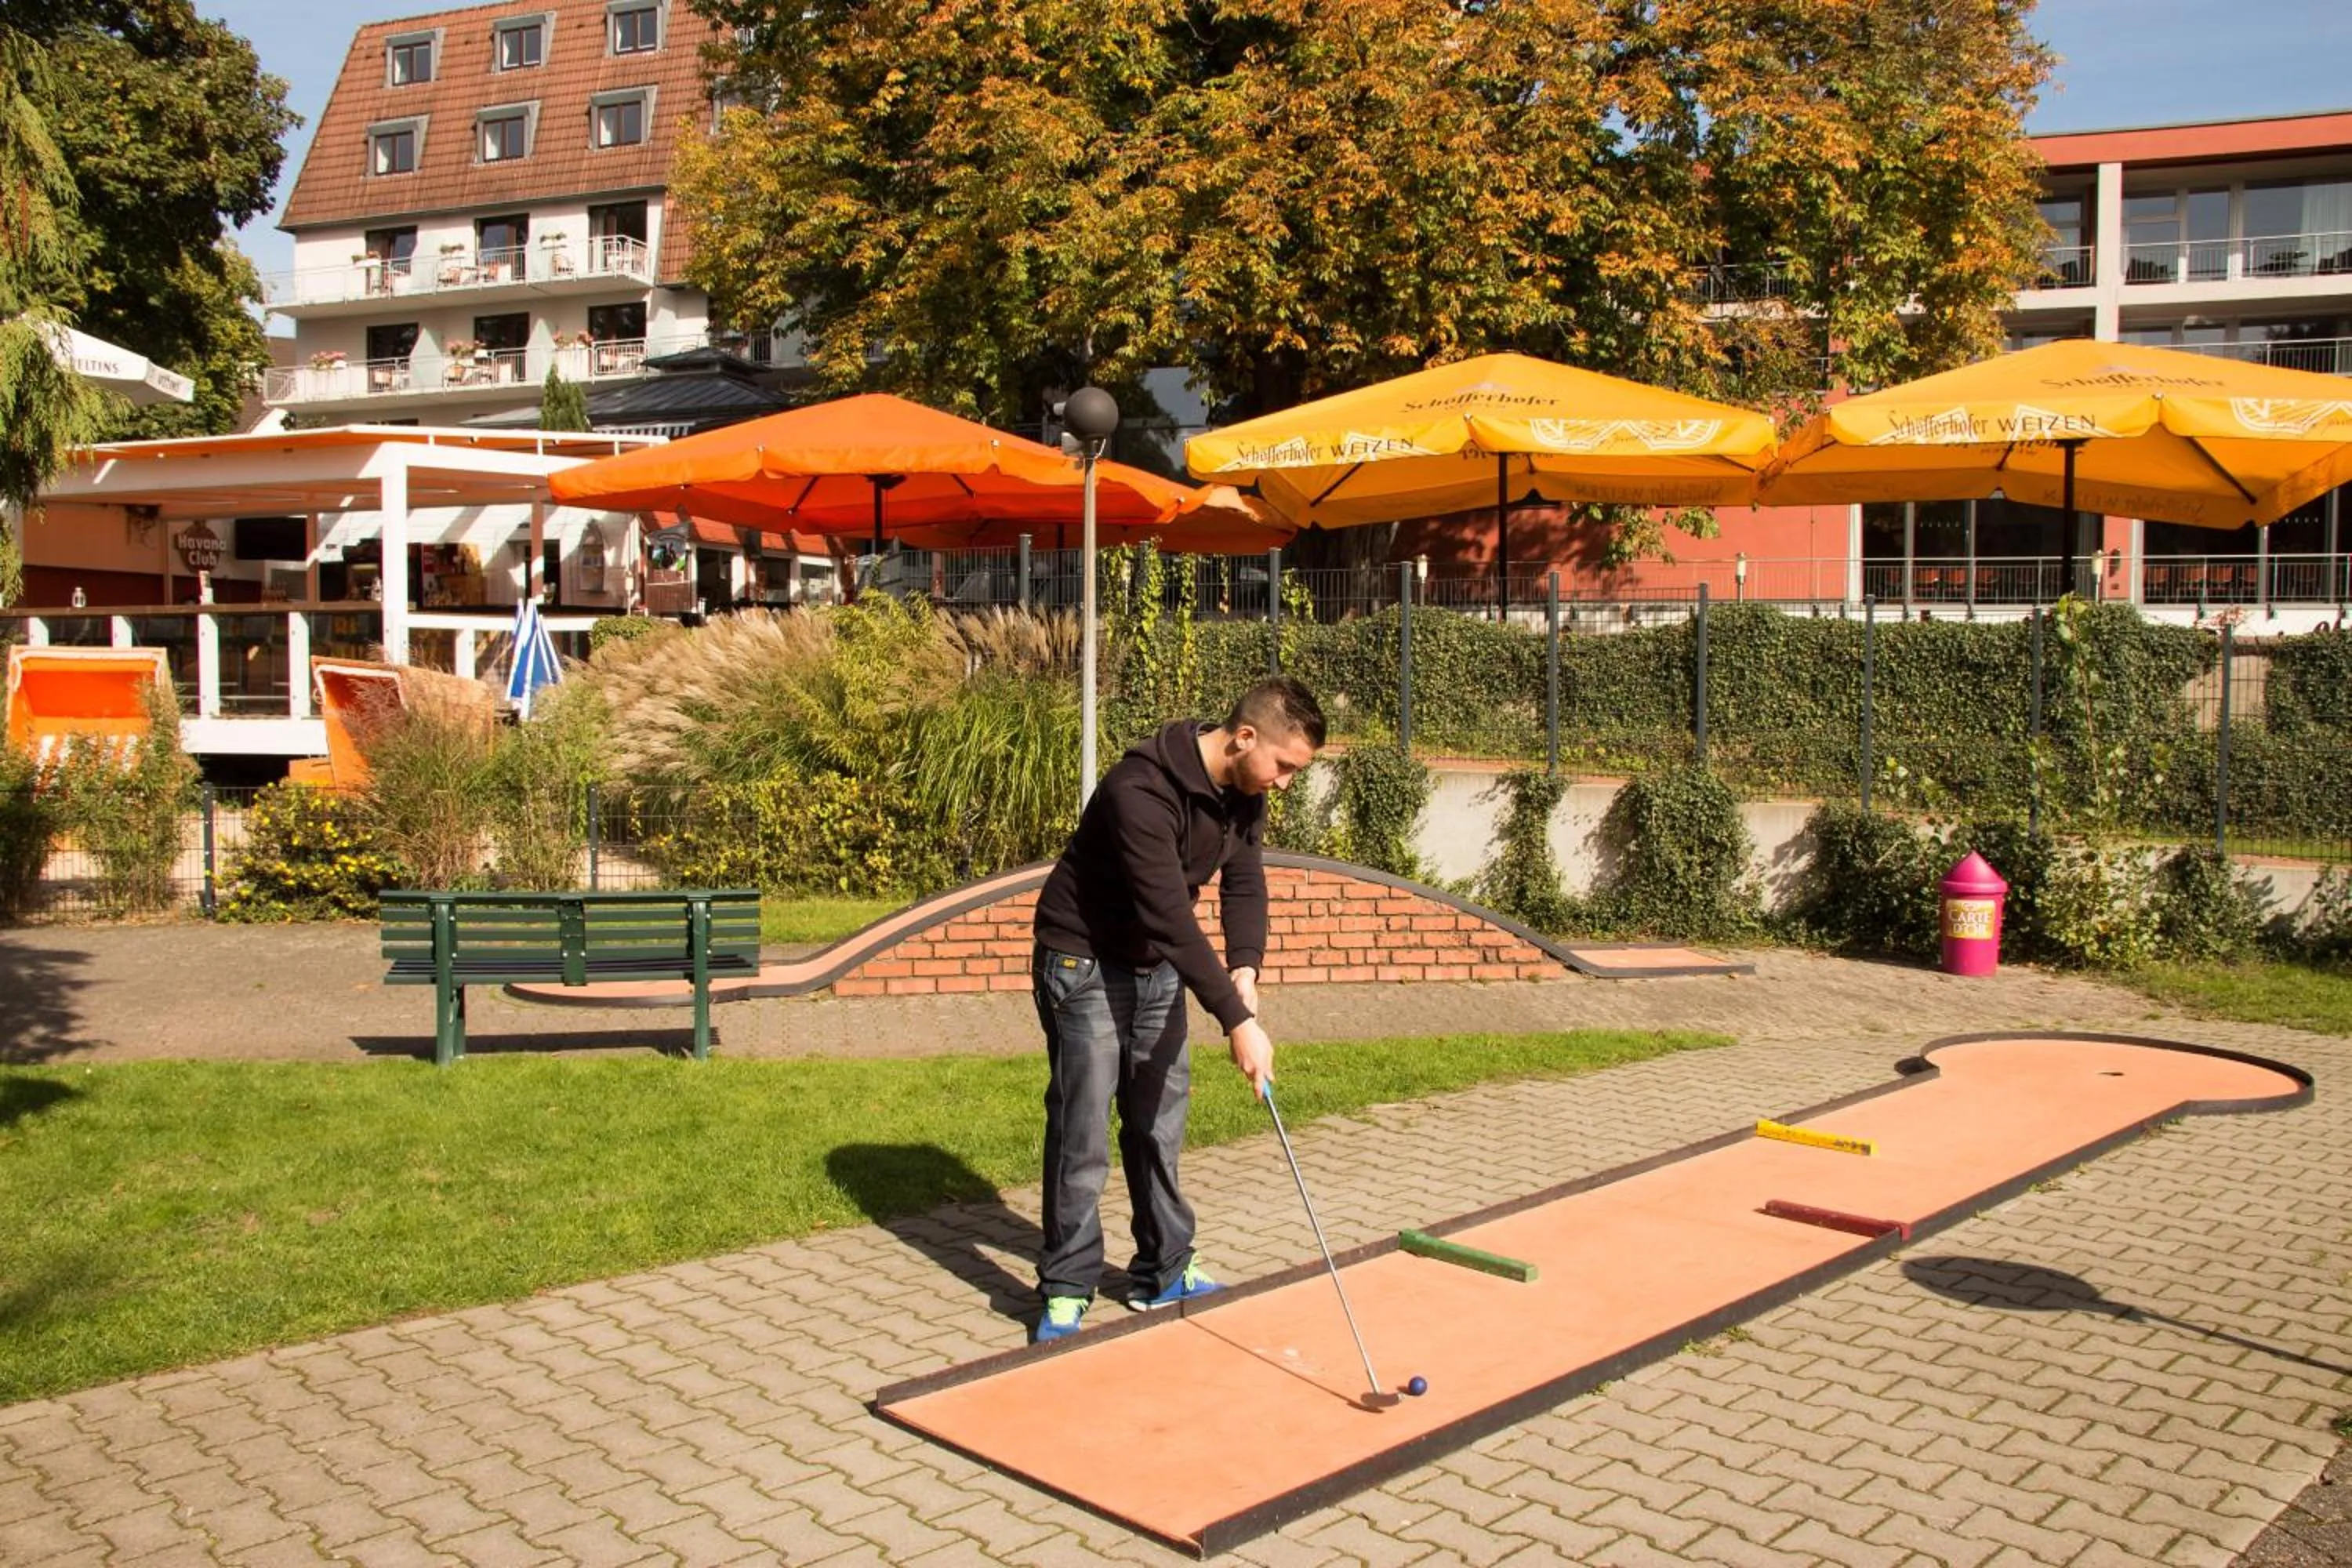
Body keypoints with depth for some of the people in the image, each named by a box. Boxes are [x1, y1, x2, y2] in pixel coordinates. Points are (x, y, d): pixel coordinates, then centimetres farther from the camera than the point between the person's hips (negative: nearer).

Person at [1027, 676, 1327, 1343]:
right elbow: (1169, 915, -36)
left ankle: (1162, 1274, 22)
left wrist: (1244, 966, -22)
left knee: (1159, 1124, 11)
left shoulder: (1243, 793, -5)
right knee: (1083, 1131, -4)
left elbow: (1244, 884, -2)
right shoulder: (1142, 789, -32)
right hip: (1085, 962, -7)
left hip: (1157, 965, 8)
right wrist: (1237, 1021, -37)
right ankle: (1067, 1287, 8)